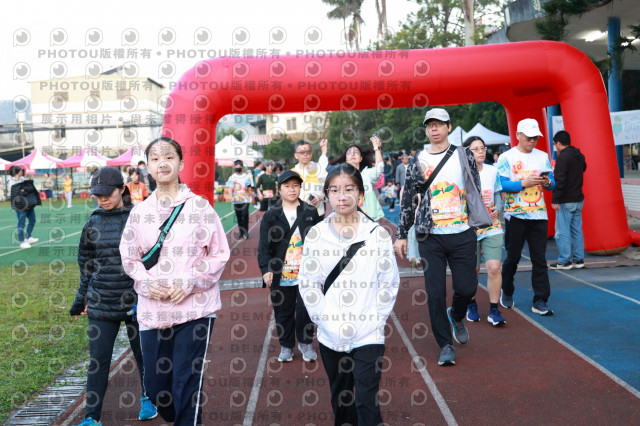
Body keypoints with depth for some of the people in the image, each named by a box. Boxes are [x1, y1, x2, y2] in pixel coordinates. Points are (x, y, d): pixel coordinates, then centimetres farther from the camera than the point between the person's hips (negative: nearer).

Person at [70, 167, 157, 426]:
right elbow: (86, 265, 15)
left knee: (143, 354, 13)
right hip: (101, 303, 2)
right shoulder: (92, 224, 5)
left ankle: (148, 399, 37)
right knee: (98, 360, 3)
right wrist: (81, 299, 19)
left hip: (136, 300, -2)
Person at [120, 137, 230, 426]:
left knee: (187, 384, -5)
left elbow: (219, 254, -1)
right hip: (152, 310, 4)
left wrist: (190, 282, -13)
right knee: (155, 385, 12)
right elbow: (128, 257, 11)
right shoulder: (139, 212, 7)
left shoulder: (200, 206, -2)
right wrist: (146, 283, -7)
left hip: (195, 308, -3)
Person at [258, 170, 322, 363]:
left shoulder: (311, 212, 5)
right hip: (281, 273, 1)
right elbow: (264, 245, 0)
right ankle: (286, 346, 27)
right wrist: (266, 269, -10)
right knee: (283, 311, 9)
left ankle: (305, 342, 22)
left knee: (305, 309, 0)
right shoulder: (271, 215, 4)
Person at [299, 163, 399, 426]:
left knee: (367, 403, -3)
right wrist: (322, 319, -5)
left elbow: (389, 282, 0)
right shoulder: (317, 235, -1)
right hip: (331, 335, 2)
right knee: (340, 398, 18)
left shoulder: (378, 234, -4)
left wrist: (377, 319, -6)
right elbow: (308, 283, 2)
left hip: (368, 334, -2)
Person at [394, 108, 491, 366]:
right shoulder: (417, 161, 7)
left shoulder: (464, 156, 7)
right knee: (435, 293, -1)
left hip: (463, 234, 0)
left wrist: (478, 225, 7)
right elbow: (408, 200, 8)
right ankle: (446, 345, 15)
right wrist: (401, 234, 5)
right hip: (430, 238, 0)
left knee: (467, 287, 1)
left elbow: (476, 192, 11)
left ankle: (456, 316, 37)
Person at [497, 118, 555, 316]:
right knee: (512, 257, 7)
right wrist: (524, 183, -21)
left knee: (539, 259, 1)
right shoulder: (506, 157, -2)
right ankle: (506, 292, 29)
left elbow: (552, 182, 11)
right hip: (515, 214, -3)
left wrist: (547, 183, -11)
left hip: (538, 214, 3)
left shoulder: (542, 156, 11)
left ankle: (540, 302, 4)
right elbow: (501, 184, -11)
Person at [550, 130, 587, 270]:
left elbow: (559, 180, -20)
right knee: (577, 230, 13)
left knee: (562, 232, -2)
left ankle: (564, 261, 1)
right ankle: (578, 259, 17)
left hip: (566, 201, -8)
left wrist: (555, 200, -18)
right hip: (578, 199, 8)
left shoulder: (563, 157, -15)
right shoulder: (580, 156, 10)